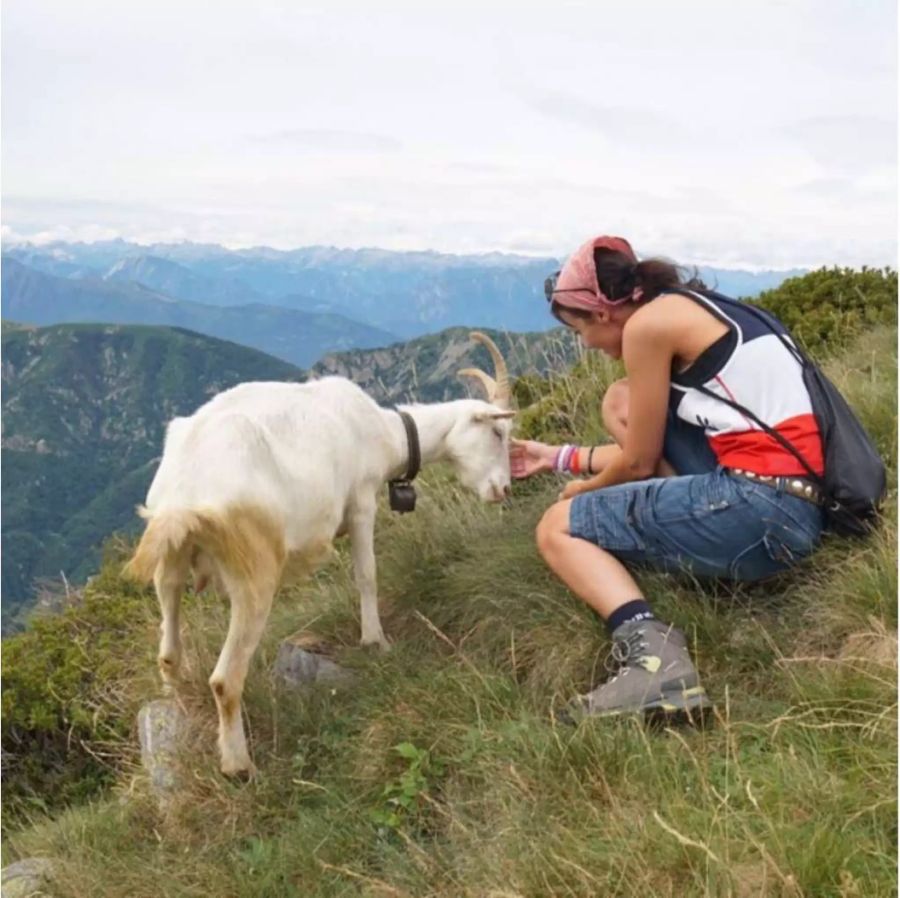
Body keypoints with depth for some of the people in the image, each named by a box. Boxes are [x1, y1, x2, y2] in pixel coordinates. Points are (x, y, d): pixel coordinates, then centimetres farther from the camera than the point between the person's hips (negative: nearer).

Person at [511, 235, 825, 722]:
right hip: (787, 500, 10)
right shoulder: (688, 308, 20)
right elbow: (650, 446, 27)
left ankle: (653, 652, -22)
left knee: (558, 527, 1)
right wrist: (557, 457, 35)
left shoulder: (648, 322, -7)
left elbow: (640, 462, 0)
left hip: (760, 509, -10)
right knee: (623, 402, 22)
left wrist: (584, 488, 21)